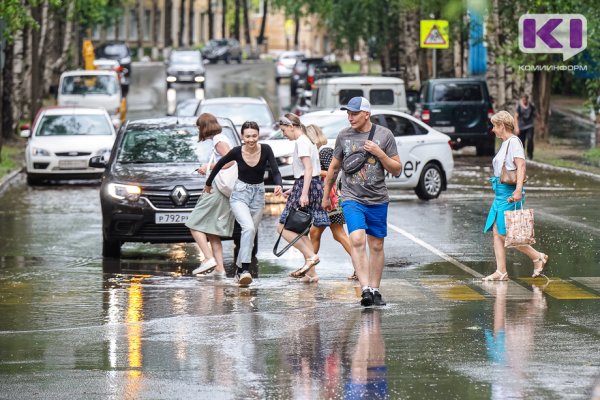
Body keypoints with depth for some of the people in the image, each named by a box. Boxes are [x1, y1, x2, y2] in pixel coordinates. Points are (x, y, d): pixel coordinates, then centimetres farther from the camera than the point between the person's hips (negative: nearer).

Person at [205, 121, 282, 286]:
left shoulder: (266, 150, -11)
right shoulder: (237, 152, -12)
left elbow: (275, 171, -15)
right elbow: (220, 165, 5)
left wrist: (278, 185, -36)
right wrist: (208, 183, 15)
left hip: (258, 194, 3)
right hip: (240, 193, -3)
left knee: (250, 234, 8)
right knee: (248, 228, -26)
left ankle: (240, 270, 23)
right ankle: (245, 269, -31)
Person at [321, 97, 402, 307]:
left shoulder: (384, 135, 0)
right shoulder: (344, 136, 5)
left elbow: (397, 170, 3)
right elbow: (334, 168, 17)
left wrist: (379, 153, -12)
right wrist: (325, 196, 22)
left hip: (378, 200, 1)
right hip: (352, 199, -1)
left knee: (376, 246, 8)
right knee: (357, 240, -20)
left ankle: (375, 290, 21)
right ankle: (365, 288, -26)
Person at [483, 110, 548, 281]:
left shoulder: (514, 142, -11)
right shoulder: (505, 144, 18)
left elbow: (521, 166, -22)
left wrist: (518, 190, -32)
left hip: (510, 193, -10)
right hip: (500, 194, 10)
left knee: (504, 234, -10)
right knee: (496, 233, 3)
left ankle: (538, 257, 1)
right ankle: (501, 272, 3)